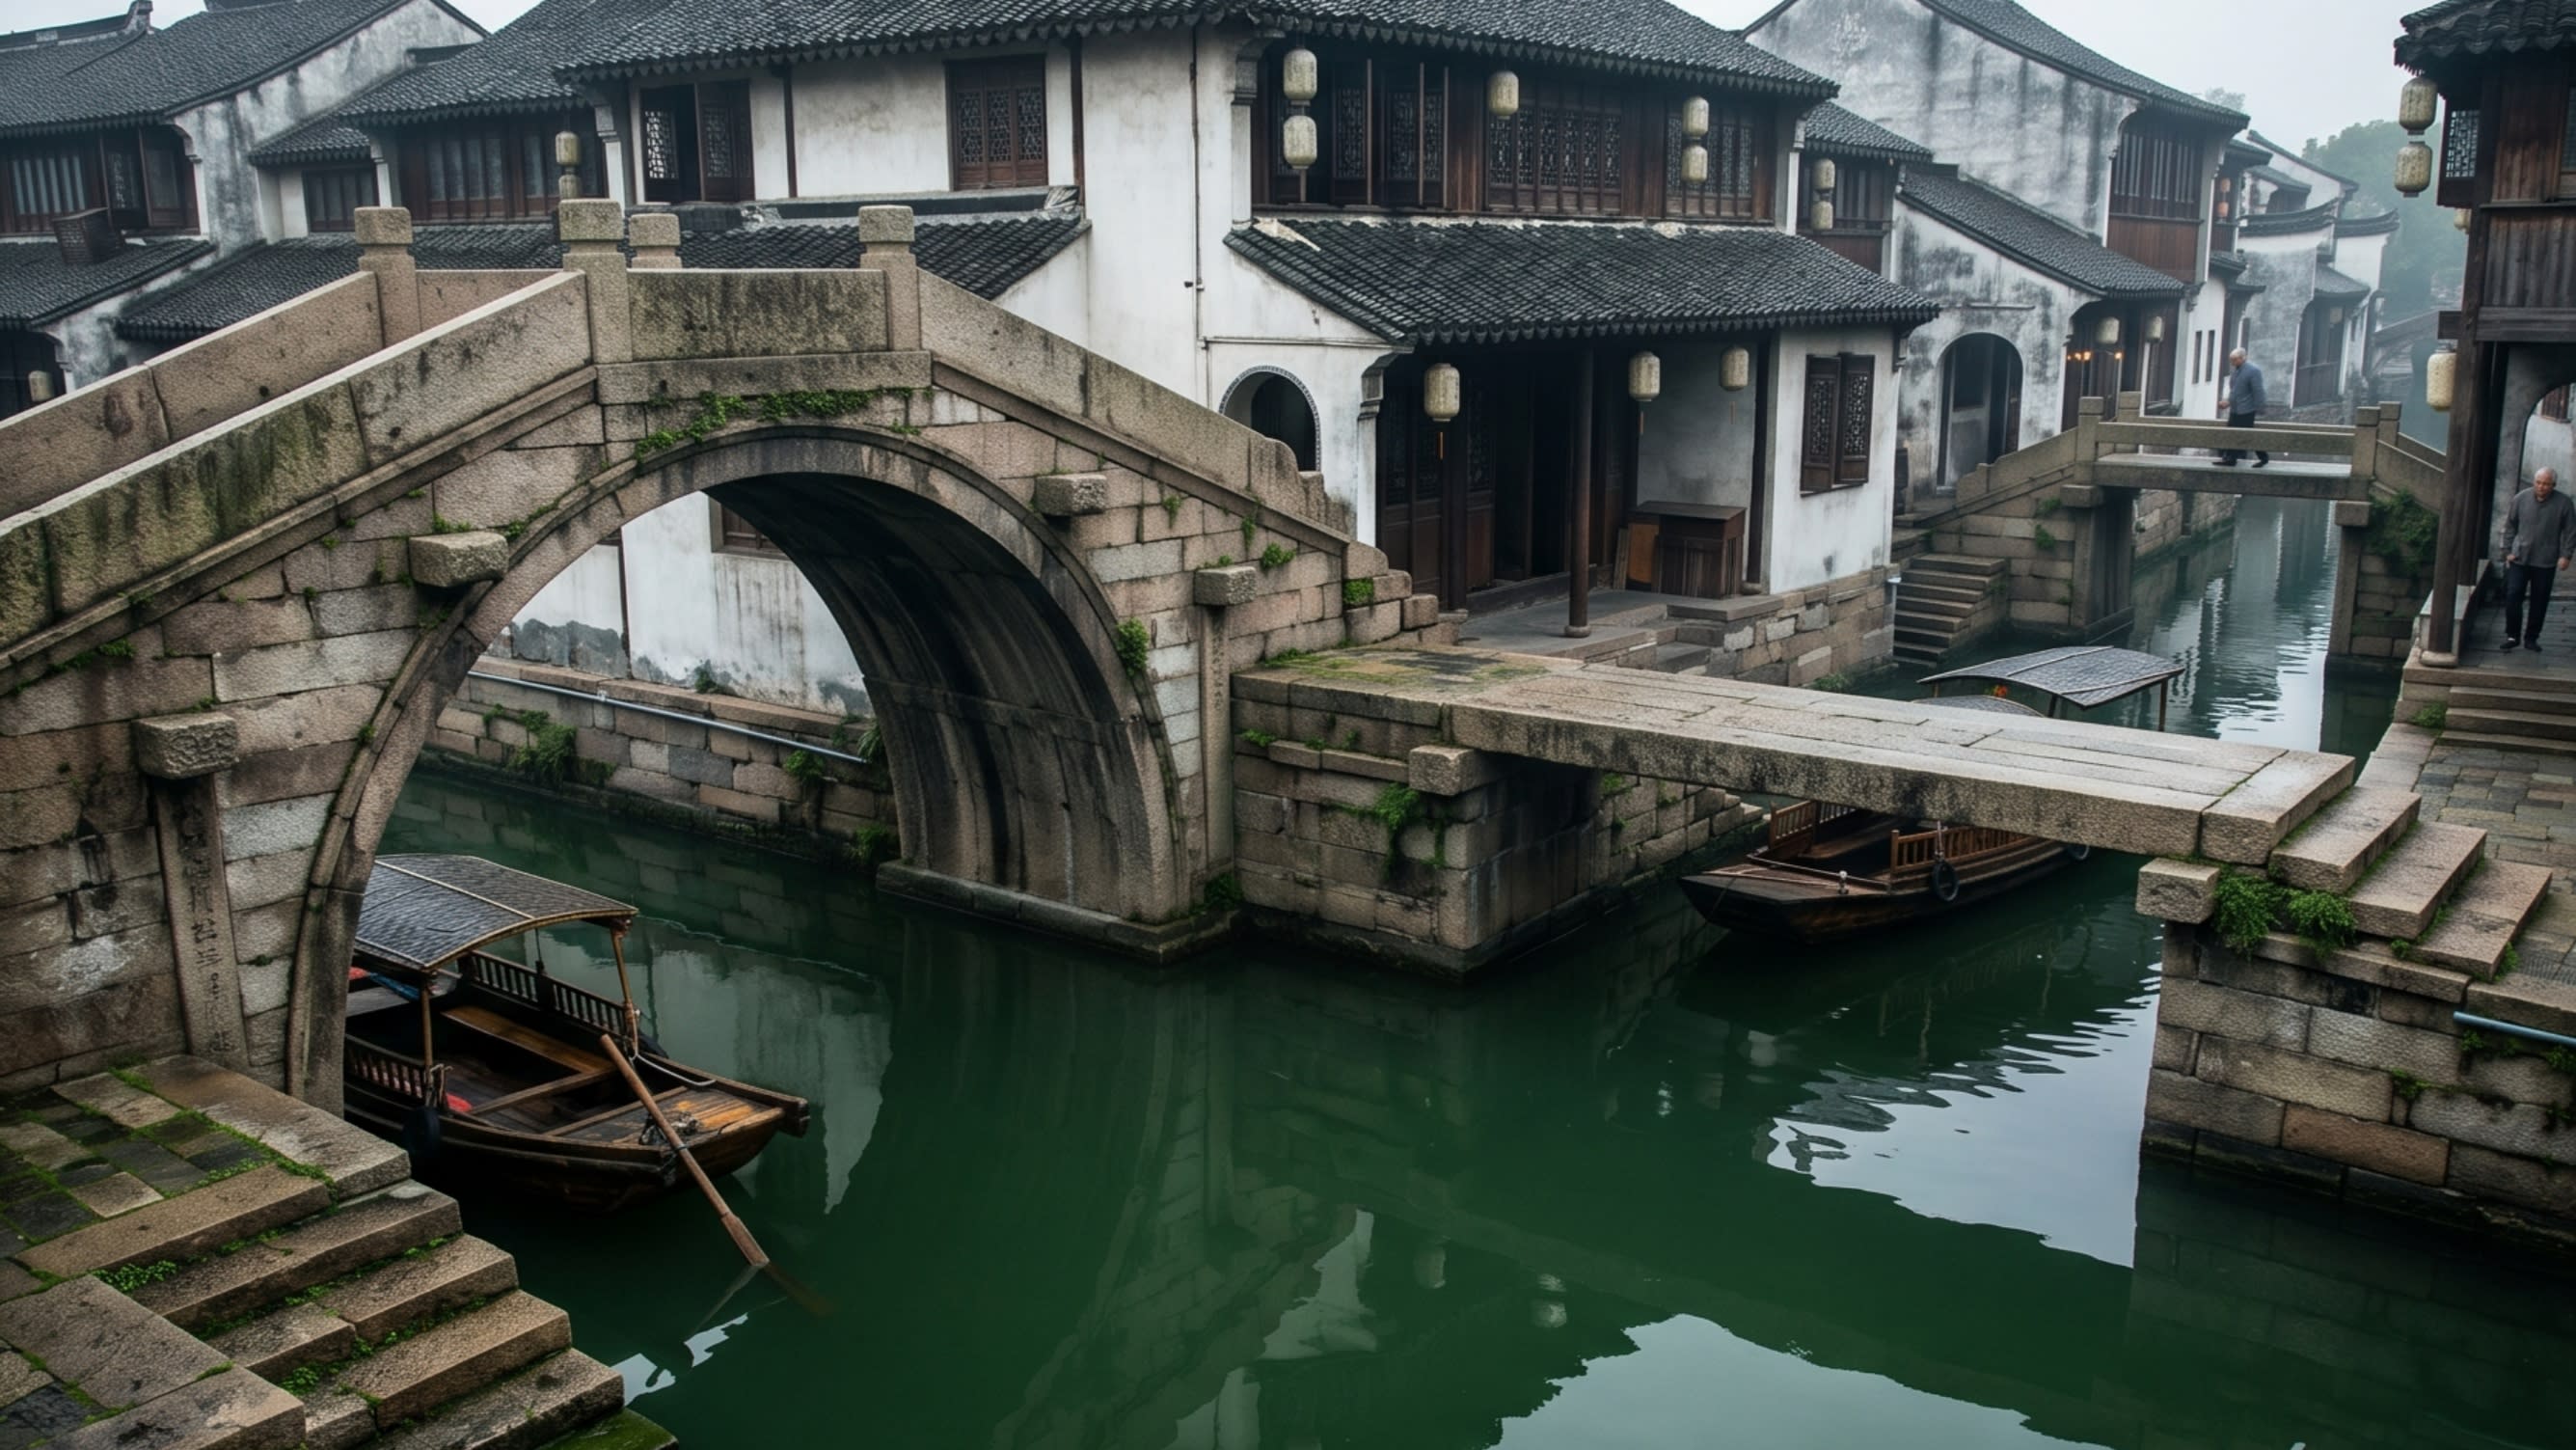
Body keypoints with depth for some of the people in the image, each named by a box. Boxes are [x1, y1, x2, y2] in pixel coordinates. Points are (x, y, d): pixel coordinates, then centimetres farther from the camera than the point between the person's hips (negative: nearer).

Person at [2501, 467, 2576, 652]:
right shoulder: (2521, 498, -1)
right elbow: (2510, 525, 8)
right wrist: (2508, 550, 3)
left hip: (2546, 562, 0)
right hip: (2519, 559, 0)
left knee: (2539, 602, 6)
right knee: (2512, 596, -6)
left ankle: (2531, 638, 17)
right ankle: (2512, 635, 7)